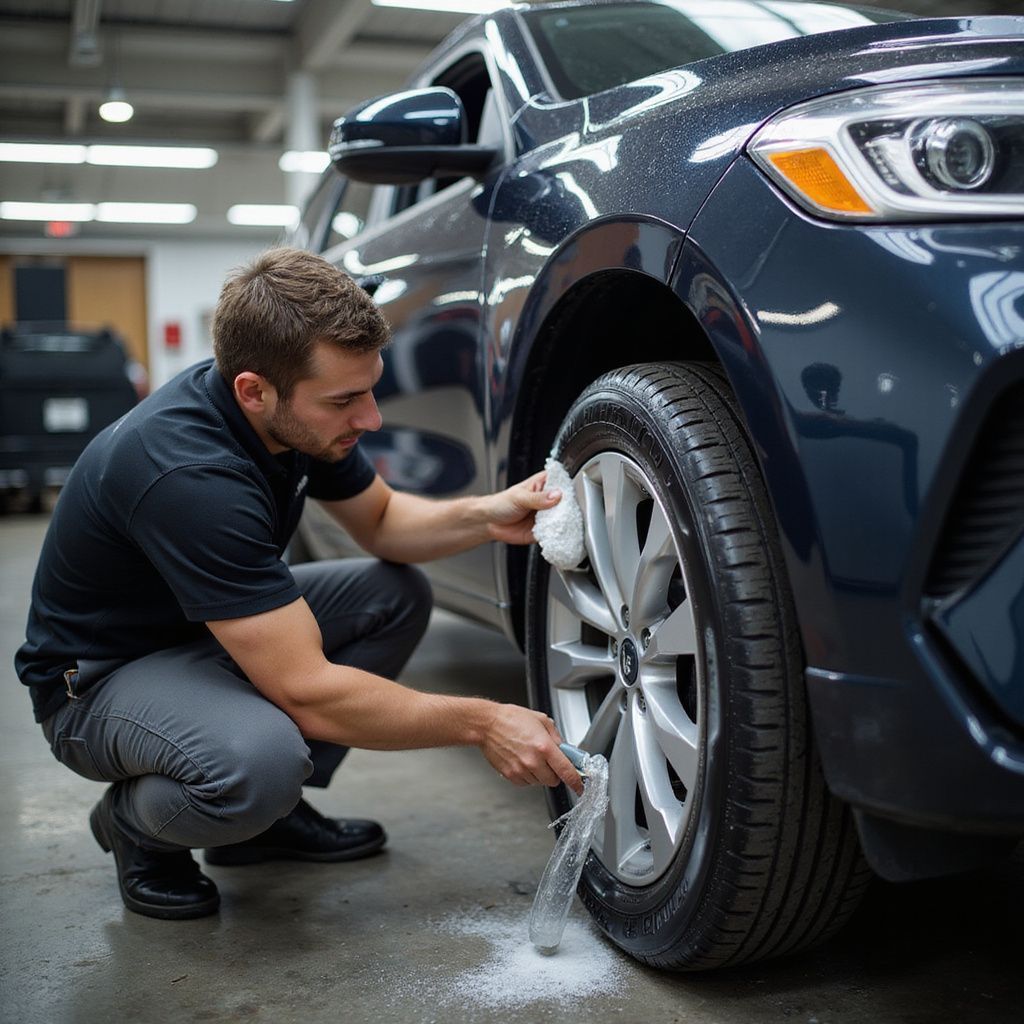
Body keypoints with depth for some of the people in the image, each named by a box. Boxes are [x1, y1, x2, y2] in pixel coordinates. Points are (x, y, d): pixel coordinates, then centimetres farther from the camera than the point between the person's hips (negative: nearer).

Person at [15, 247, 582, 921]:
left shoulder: (301, 413, -11)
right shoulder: (191, 476, -36)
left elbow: (380, 519, 7)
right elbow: (307, 691, -36)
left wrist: (486, 517, -14)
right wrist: (481, 724, -28)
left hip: (206, 632, 9)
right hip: (102, 674, -8)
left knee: (398, 593, -2)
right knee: (259, 756, -37)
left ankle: (271, 813, 7)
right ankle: (135, 821, -1)